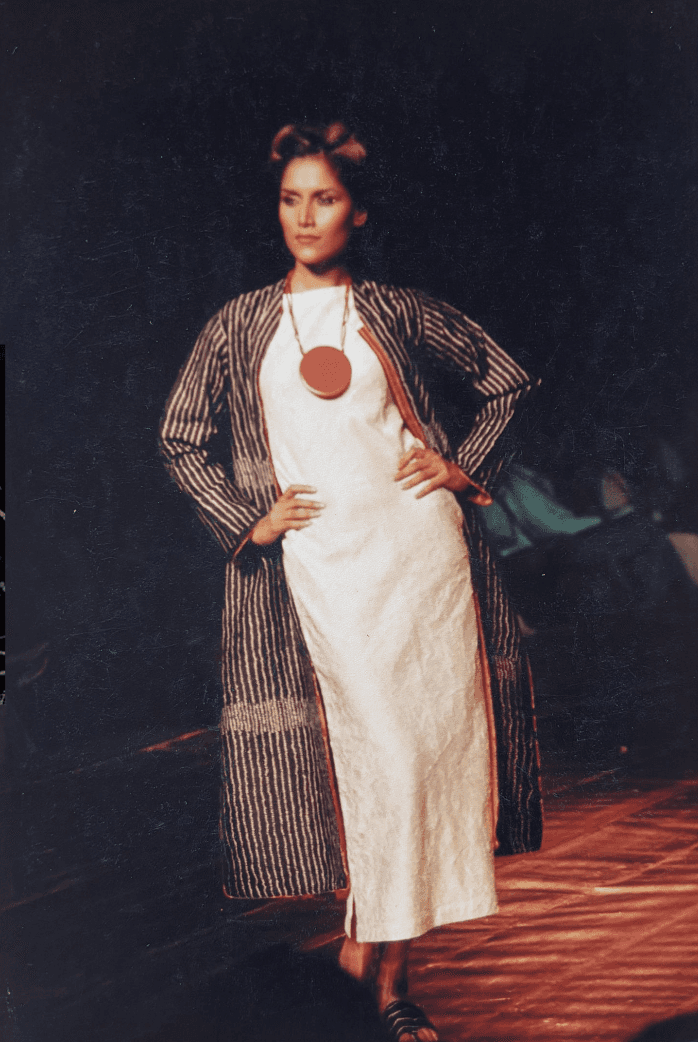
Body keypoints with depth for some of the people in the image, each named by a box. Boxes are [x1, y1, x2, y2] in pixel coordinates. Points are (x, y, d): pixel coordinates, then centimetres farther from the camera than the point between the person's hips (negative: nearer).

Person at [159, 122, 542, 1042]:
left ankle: (382, 958, 9)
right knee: (361, 751, -1)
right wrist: (245, 519, 3)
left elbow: (507, 382, 15)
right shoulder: (241, 325, 10)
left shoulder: (397, 311, 8)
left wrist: (463, 465, 3)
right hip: (316, 567, 0)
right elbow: (181, 438, 13)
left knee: (425, 745, -1)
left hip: (417, 547, 1)